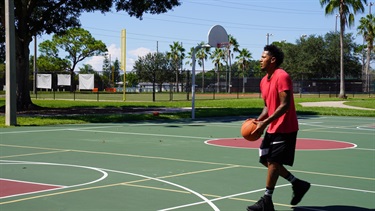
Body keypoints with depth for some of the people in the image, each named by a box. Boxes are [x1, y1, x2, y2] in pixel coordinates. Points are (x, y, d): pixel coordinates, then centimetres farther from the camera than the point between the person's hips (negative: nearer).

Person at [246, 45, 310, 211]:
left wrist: (265, 122, -26)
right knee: (266, 159, 12)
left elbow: (285, 105, -24)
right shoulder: (264, 81, 11)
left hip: (284, 128, -10)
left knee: (273, 161, -7)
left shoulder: (282, 77, -18)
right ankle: (298, 184, 21)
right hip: (273, 128, 10)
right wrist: (258, 120, 1)